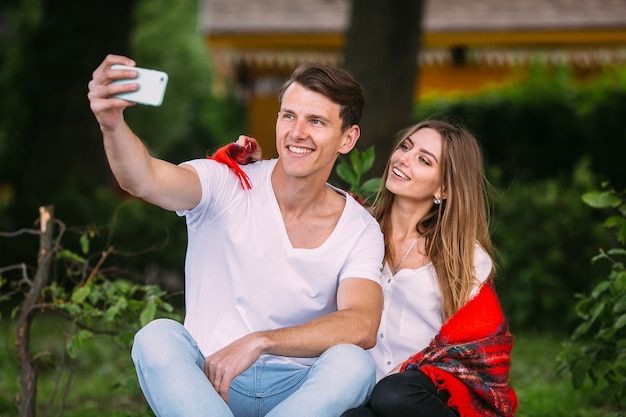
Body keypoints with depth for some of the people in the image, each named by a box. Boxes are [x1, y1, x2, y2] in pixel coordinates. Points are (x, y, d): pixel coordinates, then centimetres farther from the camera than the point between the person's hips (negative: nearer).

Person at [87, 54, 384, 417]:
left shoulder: (361, 231, 0)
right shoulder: (227, 186, -4)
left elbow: (362, 327, -17)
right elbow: (143, 180, -25)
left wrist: (259, 342, -28)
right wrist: (112, 123, -48)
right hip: (204, 382, -1)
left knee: (352, 362, -30)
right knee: (157, 337, -30)